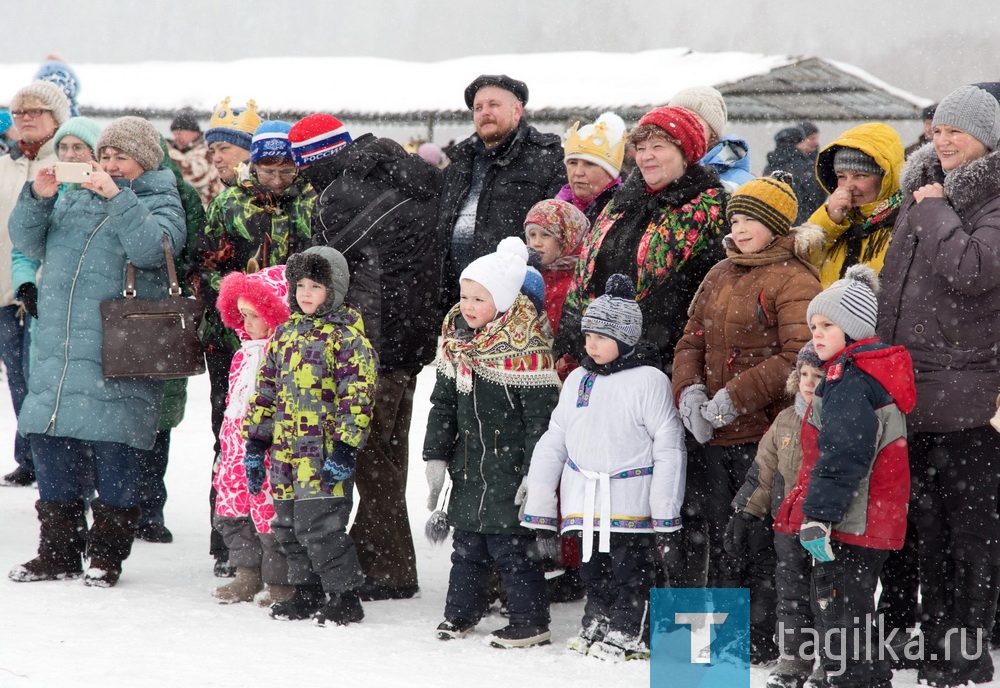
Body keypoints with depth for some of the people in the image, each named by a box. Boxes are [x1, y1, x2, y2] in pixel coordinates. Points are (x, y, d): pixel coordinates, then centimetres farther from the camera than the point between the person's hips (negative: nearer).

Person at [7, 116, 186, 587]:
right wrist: (37, 198, -3)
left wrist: (116, 199, -19)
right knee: (48, 442, 5)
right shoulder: (74, 199, 20)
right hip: (58, 349, 5)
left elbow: (152, 248, -15)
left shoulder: (160, 203, 5)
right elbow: (28, 243, 13)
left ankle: (107, 556, 7)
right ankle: (58, 552, 15)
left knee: (113, 447, -4)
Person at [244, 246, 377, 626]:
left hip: (325, 451, -7)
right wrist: (255, 443, 17)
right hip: (285, 449, 7)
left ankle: (345, 596, 0)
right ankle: (307, 592, 24)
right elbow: (266, 390, 20)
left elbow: (358, 396, -11)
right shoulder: (286, 333, 15)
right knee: (288, 526, 11)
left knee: (319, 526, -11)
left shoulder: (347, 336, -6)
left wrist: (344, 448, -17)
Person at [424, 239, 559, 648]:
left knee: (510, 546, -3)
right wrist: (436, 457, 9)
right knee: (468, 544, 14)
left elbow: (542, 416, -15)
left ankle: (531, 622, 7)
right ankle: (461, 612, 27)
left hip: (509, 467, -7)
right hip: (469, 468, 7)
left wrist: (534, 472, -17)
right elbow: (443, 403, 14)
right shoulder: (455, 340, 6)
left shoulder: (524, 348, -16)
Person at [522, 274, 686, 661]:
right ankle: (597, 625, 29)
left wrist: (665, 511, -12)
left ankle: (629, 635, 13)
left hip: (630, 501, -6)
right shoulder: (578, 380, 9)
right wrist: (539, 506, 11)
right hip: (584, 501, 6)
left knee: (630, 570, 2)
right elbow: (554, 441, 14)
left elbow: (669, 446, -8)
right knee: (593, 568, 16)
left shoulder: (648, 381, -9)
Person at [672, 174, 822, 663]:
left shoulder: (793, 280, -8)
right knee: (722, 536, 12)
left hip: (766, 433, -8)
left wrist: (736, 398, -19)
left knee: (762, 538, -6)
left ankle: (764, 641, 1)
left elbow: (798, 358, -17)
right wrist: (689, 391, -2)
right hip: (716, 437, 8)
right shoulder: (720, 276, 16)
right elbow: (691, 341, 18)